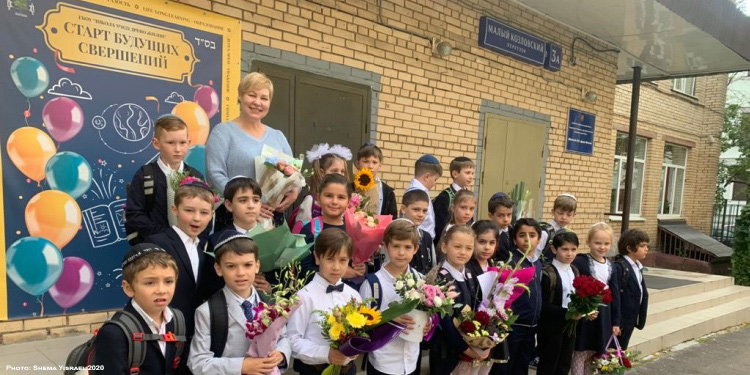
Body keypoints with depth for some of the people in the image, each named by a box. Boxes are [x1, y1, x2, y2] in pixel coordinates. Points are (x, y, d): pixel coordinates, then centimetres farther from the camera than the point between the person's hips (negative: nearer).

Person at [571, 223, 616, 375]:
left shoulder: (610, 265, 6)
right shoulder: (579, 262, -13)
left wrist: (614, 321, 11)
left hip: (603, 316, 6)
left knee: (597, 354, 15)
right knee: (580, 354, 4)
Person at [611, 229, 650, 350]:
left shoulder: (637, 267, 8)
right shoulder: (619, 267, -20)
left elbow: (641, 292, 12)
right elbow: (615, 295, -21)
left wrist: (640, 319, 13)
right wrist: (615, 322, -20)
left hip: (631, 319, 8)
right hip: (621, 319, -8)